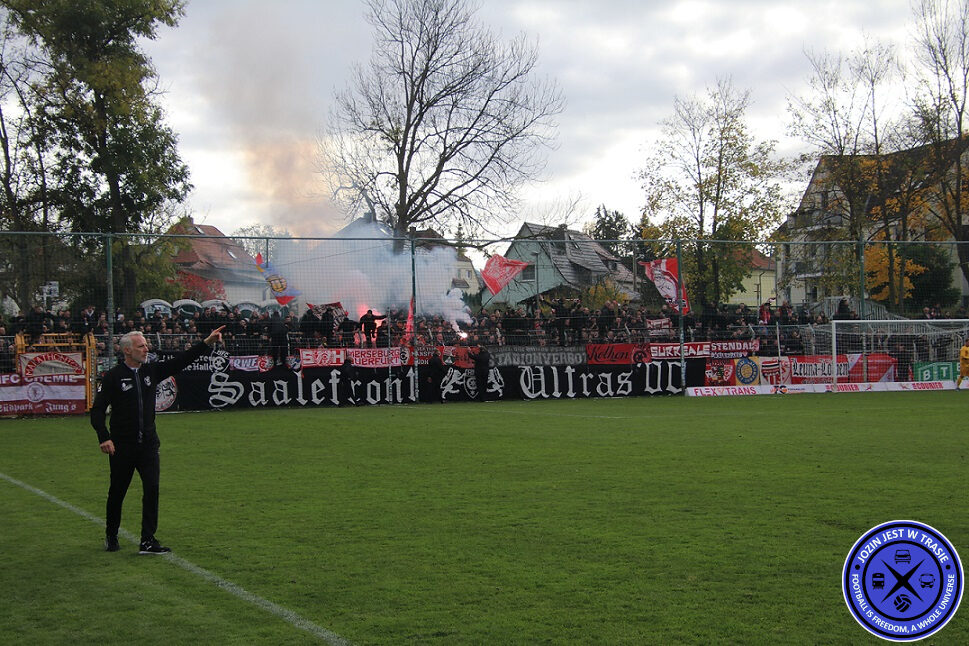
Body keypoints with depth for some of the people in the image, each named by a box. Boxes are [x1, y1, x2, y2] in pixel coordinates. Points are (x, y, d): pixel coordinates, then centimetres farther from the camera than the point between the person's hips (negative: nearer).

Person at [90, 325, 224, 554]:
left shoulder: (152, 370, 7)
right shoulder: (113, 376, -7)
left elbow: (180, 361, 4)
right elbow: (97, 410, -8)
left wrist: (207, 342, -5)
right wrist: (104, 438, -20)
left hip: (148, 443, 4)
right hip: (122, 445, -4)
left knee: (152, 488, -7)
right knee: (117, 492, 8)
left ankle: (148, 541, -4)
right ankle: (111, 536, 29)